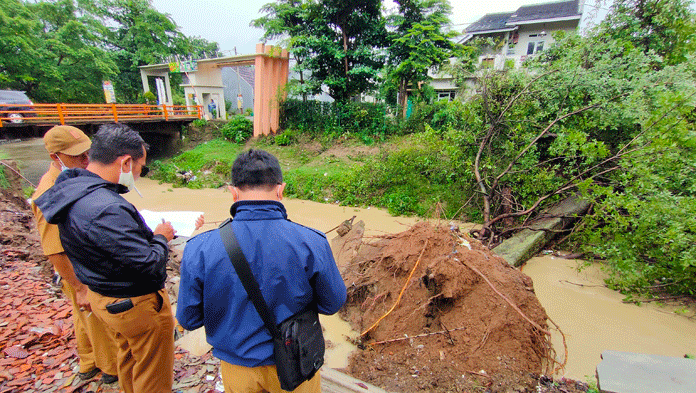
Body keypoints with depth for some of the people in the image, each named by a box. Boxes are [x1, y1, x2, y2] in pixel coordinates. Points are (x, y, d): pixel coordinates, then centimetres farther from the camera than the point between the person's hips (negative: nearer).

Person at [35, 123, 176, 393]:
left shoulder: (75, 190, -4)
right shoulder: (106, 210, -35)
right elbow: (149, 263, -30)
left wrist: (148, 231, 1)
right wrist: (161, 238, -13)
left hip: (102, 296, 10)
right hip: (137, 305, -10)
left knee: (129, 356, 32)